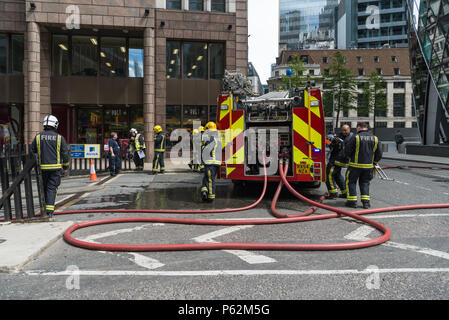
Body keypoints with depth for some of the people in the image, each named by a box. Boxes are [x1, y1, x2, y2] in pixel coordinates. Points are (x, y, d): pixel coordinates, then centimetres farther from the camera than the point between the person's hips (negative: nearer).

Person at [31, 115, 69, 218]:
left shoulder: (38, 137, 3)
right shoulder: (59, 138, -1)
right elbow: (65, 154, 0)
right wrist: (65, 167, 11)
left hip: (42, 167, 2)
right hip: (55, 167, -2)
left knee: (44, 188, 15)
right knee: (52, 188, 0)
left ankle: (45, 208, 24)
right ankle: (49, 210, -7)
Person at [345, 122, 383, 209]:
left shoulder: (355, 137, -10)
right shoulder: (375, 138, 5)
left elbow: (347, 151, -10)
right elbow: (379, 154, 8)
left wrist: (350, 157, 11)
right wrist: (374, 162, 24)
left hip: (355, 165, -4)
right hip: (368, 166, 4)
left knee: (351, 182, 10)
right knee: (365, 183, 17)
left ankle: (352, 201, 8)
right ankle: (366, 202, 8)